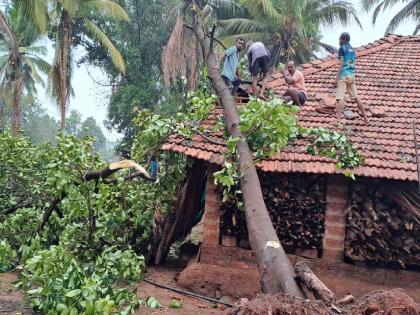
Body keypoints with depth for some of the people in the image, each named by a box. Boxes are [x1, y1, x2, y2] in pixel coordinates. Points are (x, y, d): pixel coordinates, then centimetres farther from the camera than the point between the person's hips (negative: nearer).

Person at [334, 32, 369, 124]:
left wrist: (336, 78, -12)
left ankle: (338, 119, -31)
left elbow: (342, 64, -10)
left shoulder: (342, 48, -1)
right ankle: (365, 118, 21)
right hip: (352, 75, 7)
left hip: (344, 75, -7)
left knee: (340, 98, -17)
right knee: (355, 97, 16)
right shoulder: (352, 49, 20)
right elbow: (353, 64, 19)